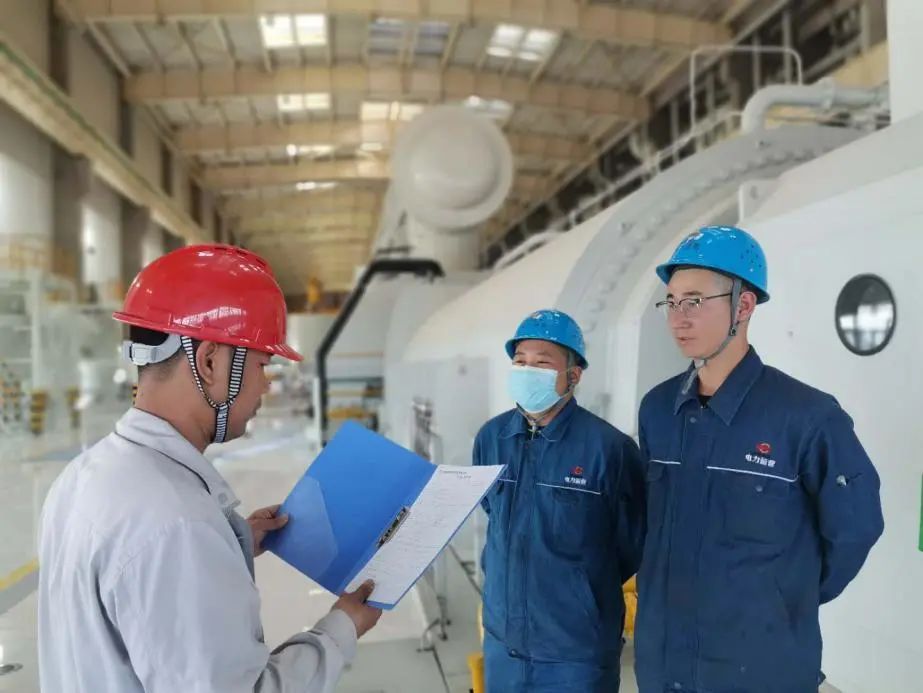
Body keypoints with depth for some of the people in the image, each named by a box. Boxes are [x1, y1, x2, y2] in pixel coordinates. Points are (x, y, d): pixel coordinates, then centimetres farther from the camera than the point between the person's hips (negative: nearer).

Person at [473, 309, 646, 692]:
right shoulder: (490, 438, -3)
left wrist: (583, 591, 5)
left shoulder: (608, 447, -17)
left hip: (577, 652, -4)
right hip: (502, 642, 5)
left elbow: (632, 547, -5)